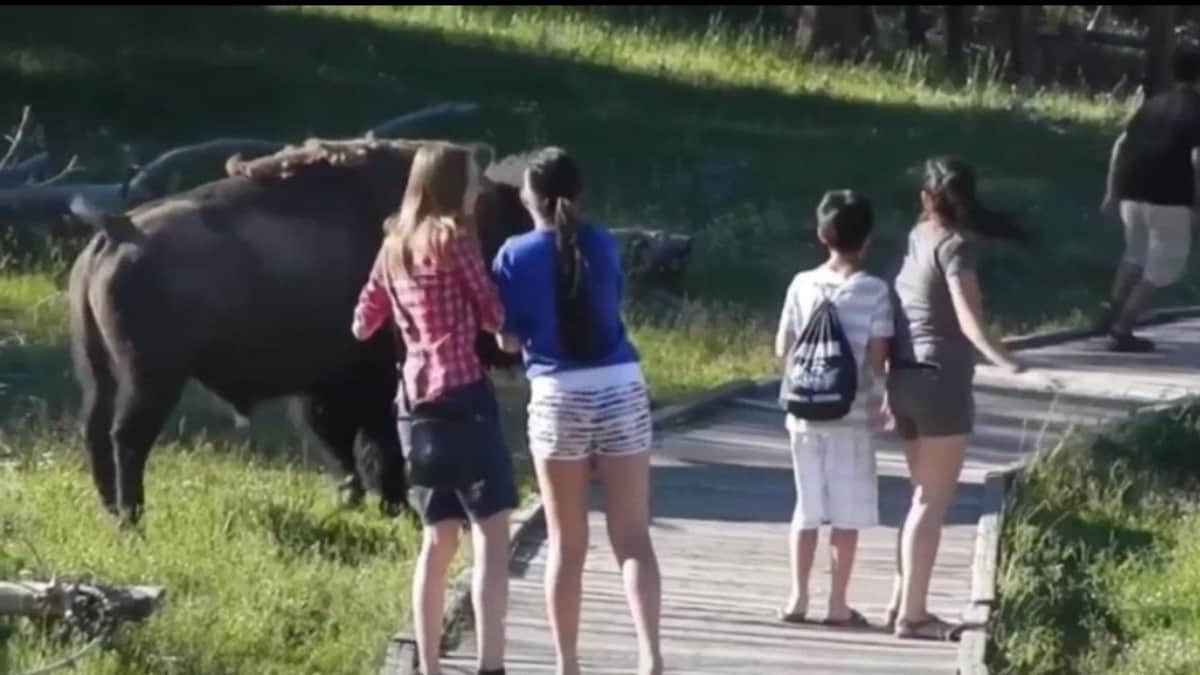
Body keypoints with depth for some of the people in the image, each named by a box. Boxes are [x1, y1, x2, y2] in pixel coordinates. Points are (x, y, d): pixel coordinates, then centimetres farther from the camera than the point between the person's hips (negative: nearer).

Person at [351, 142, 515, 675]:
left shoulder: (393, 247, 14)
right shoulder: (455, 237, -7)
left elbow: (363, 325, 22)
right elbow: (493, 315, -1)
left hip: (415, 397, 8)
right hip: (463, 392, -8)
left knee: (439, 538, 13)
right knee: (491, 530, -9)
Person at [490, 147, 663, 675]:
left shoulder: (516, 255, -2)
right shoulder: (602, 246, 5)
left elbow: (509, 340, 1)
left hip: (557, 397, -1)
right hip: (621, 390, 1)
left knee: (566, 545, 8)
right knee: (633, 538, 1)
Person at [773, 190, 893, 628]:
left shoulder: (802, 285, 0)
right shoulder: (874, 290, -10)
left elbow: (782, 350, 3)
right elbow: (877, 356, -11)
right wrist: (881, 394, 8)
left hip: (805, 413, 3)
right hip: (852, 414, -3)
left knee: (807, 507, 14)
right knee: (847, 512, 4)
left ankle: (798, 598, 14)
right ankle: (838, 604, 5)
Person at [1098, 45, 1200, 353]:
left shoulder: (1154, 104, 16)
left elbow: (1120, 145, 14)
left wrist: (1112, 193, 18)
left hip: (1133, 191, 6)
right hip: (1168, 195, -6)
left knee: (1137, 252, 26)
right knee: (1165, 264, 5)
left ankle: (1113, 312, 9)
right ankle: (1122, 330, -2)